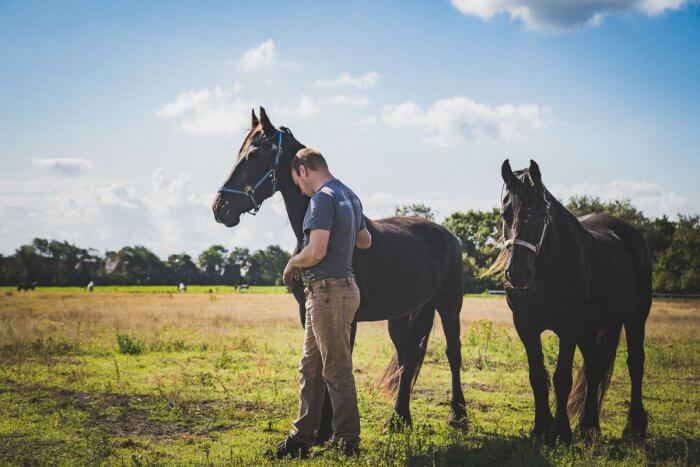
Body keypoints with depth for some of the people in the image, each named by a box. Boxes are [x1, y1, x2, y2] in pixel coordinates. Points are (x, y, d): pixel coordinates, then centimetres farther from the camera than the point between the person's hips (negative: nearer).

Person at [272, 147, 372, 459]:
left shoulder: (322, 199, -16)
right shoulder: (349, 196, 14)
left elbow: (316, 252, -25)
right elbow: (365, 240, 29)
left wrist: (292, 263, -7)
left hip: (327, 291, -10)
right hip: (343, 286, 10)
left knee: (336, 370, -2)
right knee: (310, 366, 15)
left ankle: (348, 442, 6)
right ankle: (303, 436, 21)